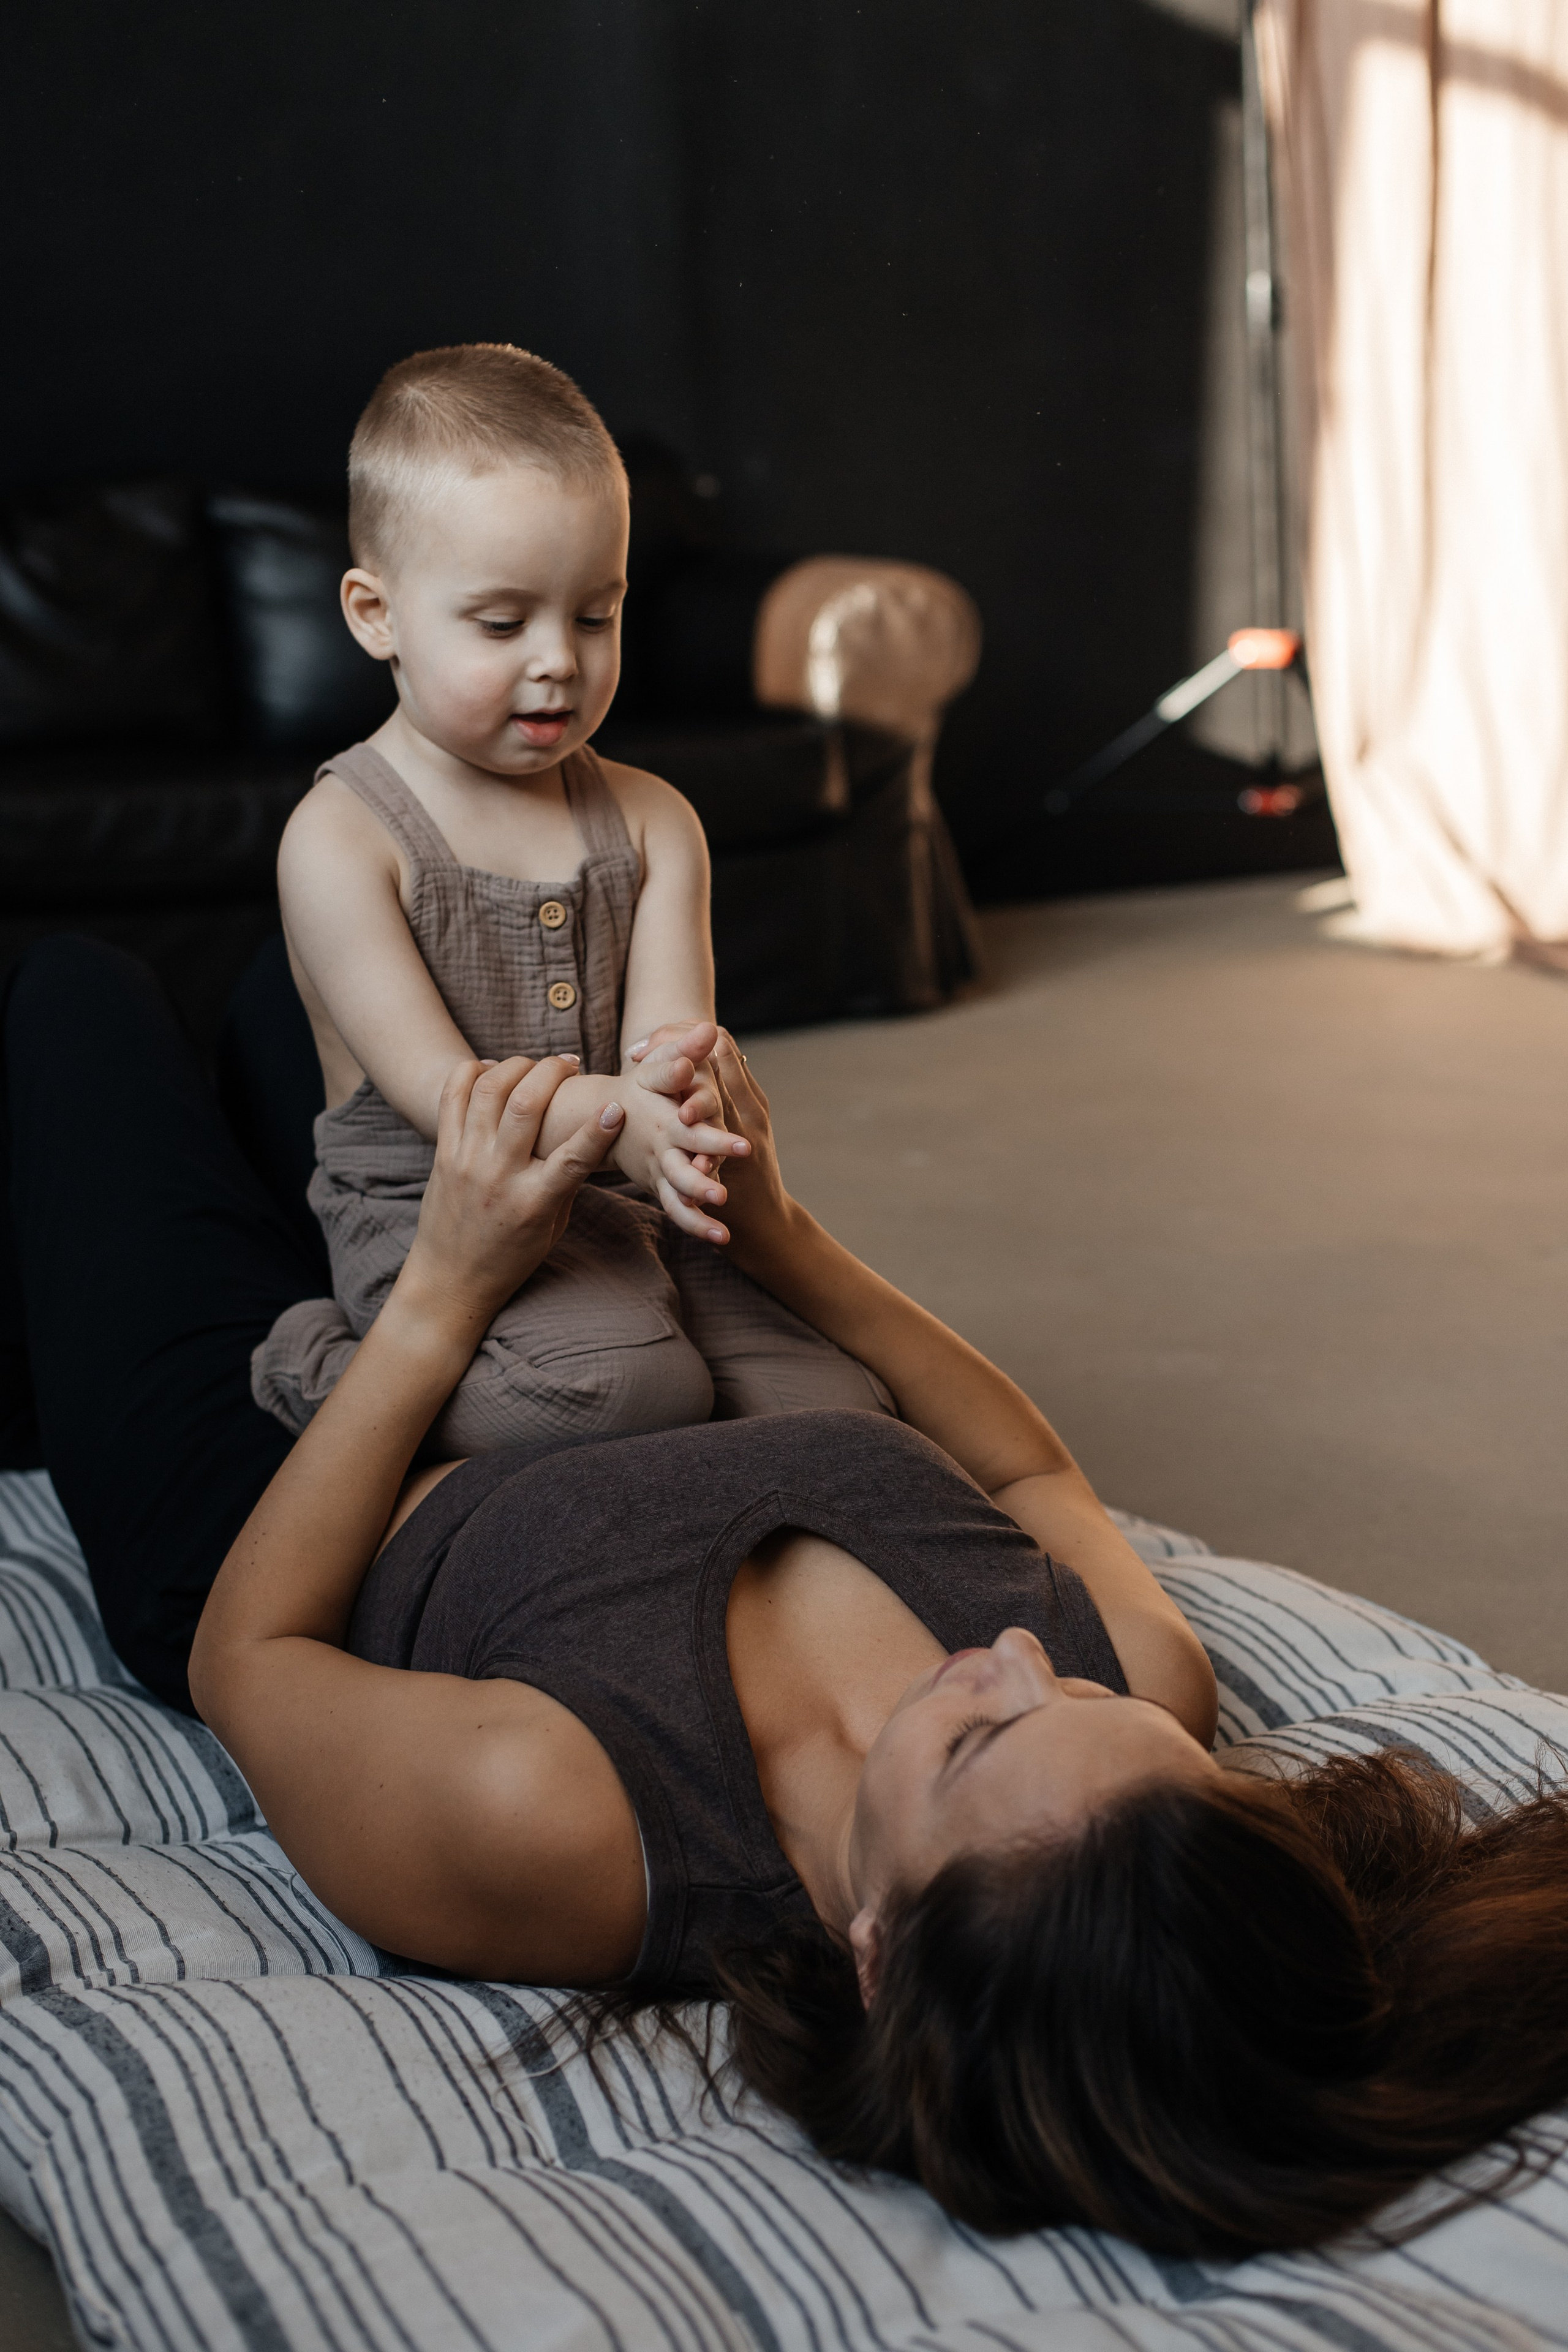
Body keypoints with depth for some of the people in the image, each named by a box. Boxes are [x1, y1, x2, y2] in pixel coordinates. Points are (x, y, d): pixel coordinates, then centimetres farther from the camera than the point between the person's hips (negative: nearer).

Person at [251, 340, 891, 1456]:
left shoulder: (654, 821, 8)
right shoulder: (341, 838, -8)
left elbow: (666, 1040, -4)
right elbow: (436, 1090, -15)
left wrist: (683, 1082, -32)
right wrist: (611, 1117, -36)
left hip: (634, 1202, 6)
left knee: (841, 1399, -11)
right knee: (625, 1383, -32)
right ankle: (323, 1369, -8)